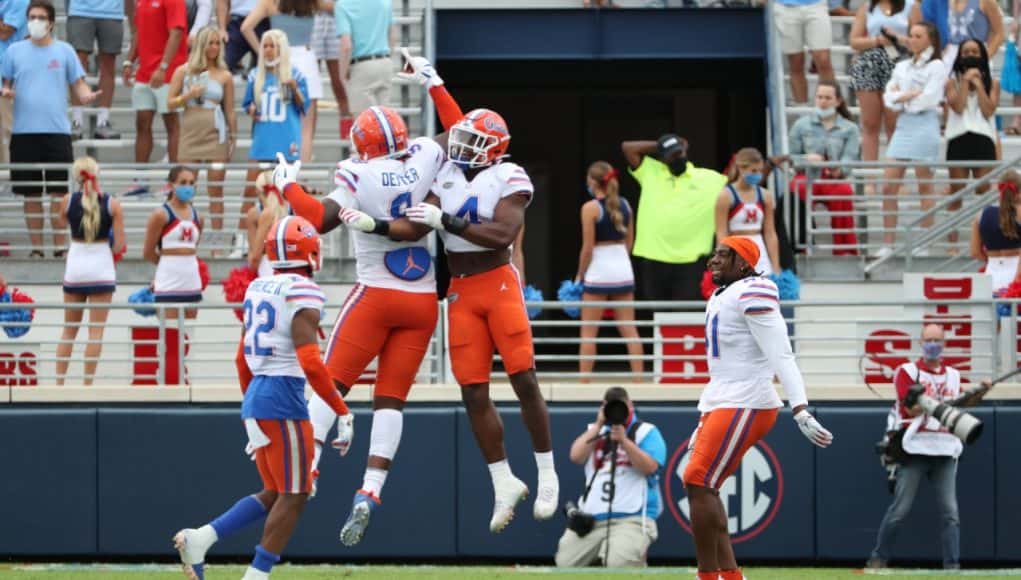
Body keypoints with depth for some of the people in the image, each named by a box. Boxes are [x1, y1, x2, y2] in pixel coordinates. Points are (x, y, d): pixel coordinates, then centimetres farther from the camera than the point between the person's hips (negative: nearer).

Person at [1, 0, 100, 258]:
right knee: (31, 193, 4)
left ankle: (60, 246, 2)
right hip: (24, 131, 1)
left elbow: (78, 84, 7)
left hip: (57, 130, -1)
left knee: (59, 191, -3)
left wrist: (86, 95, -15)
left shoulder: (64, 51, 7)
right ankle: (36, 246, 11)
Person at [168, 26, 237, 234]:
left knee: (216, 188, -2)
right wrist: (189, 95, -10)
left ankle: (217, 233, -1)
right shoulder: (183, 72, 7)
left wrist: (233, 139, 5)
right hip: (190, 132, 1)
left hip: (216, 133, -1)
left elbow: (230, 111, 8)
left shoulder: (224, 76, 6)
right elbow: (170, 103, 7)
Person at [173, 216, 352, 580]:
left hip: (255, 396, 9)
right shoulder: (302, 293, -13)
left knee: (275, 494, 15)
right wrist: (342, 412, -13)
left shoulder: (259, 290, 12)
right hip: (283, 399, -9)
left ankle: (199, 539, 3)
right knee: (292, 496, -1)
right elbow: (310, 362, -19)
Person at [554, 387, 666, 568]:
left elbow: (650, 467, -9)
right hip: (591, 518, 5)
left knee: (618, 563, -28)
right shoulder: (594, 431, 20)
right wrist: (599, 425, -2)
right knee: (565, 562, -7)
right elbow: (576, 456, 2)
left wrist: (623, 441, -17)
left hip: (632, 519, -5)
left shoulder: (646, 432, 6)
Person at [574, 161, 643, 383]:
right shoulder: (624, 205, 6)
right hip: (623, 271, 5)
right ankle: (638, 379, 5)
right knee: (629, 329, 7)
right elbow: (629, 240, 12)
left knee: (588, 331, 2)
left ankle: (584, 380, 0)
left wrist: (580, 276, -3)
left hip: (599, 271, -5)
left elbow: (587, 248, -12)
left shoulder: (591, 208, -11)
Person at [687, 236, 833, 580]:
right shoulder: (720, 298, 19)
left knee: (700, 484, -15)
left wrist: (800, 410, -30)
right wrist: (704, 421, 27)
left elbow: (780, 356, -21)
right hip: (721, 404, 10)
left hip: (746, 406, -10)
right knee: (699, 485, 8)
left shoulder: (752, 295, -12)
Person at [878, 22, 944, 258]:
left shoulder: (936, 66, 0)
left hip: (924, 125, -6)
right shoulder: (902, 67, 18)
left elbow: (928, 99, -10)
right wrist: (912, 95, -7)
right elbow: (889, 96, 9)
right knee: (888, 186, -1)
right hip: (903, 125, 6)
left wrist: (902, 98, -1)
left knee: (924, 186, -1)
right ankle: (888, 243, 2)